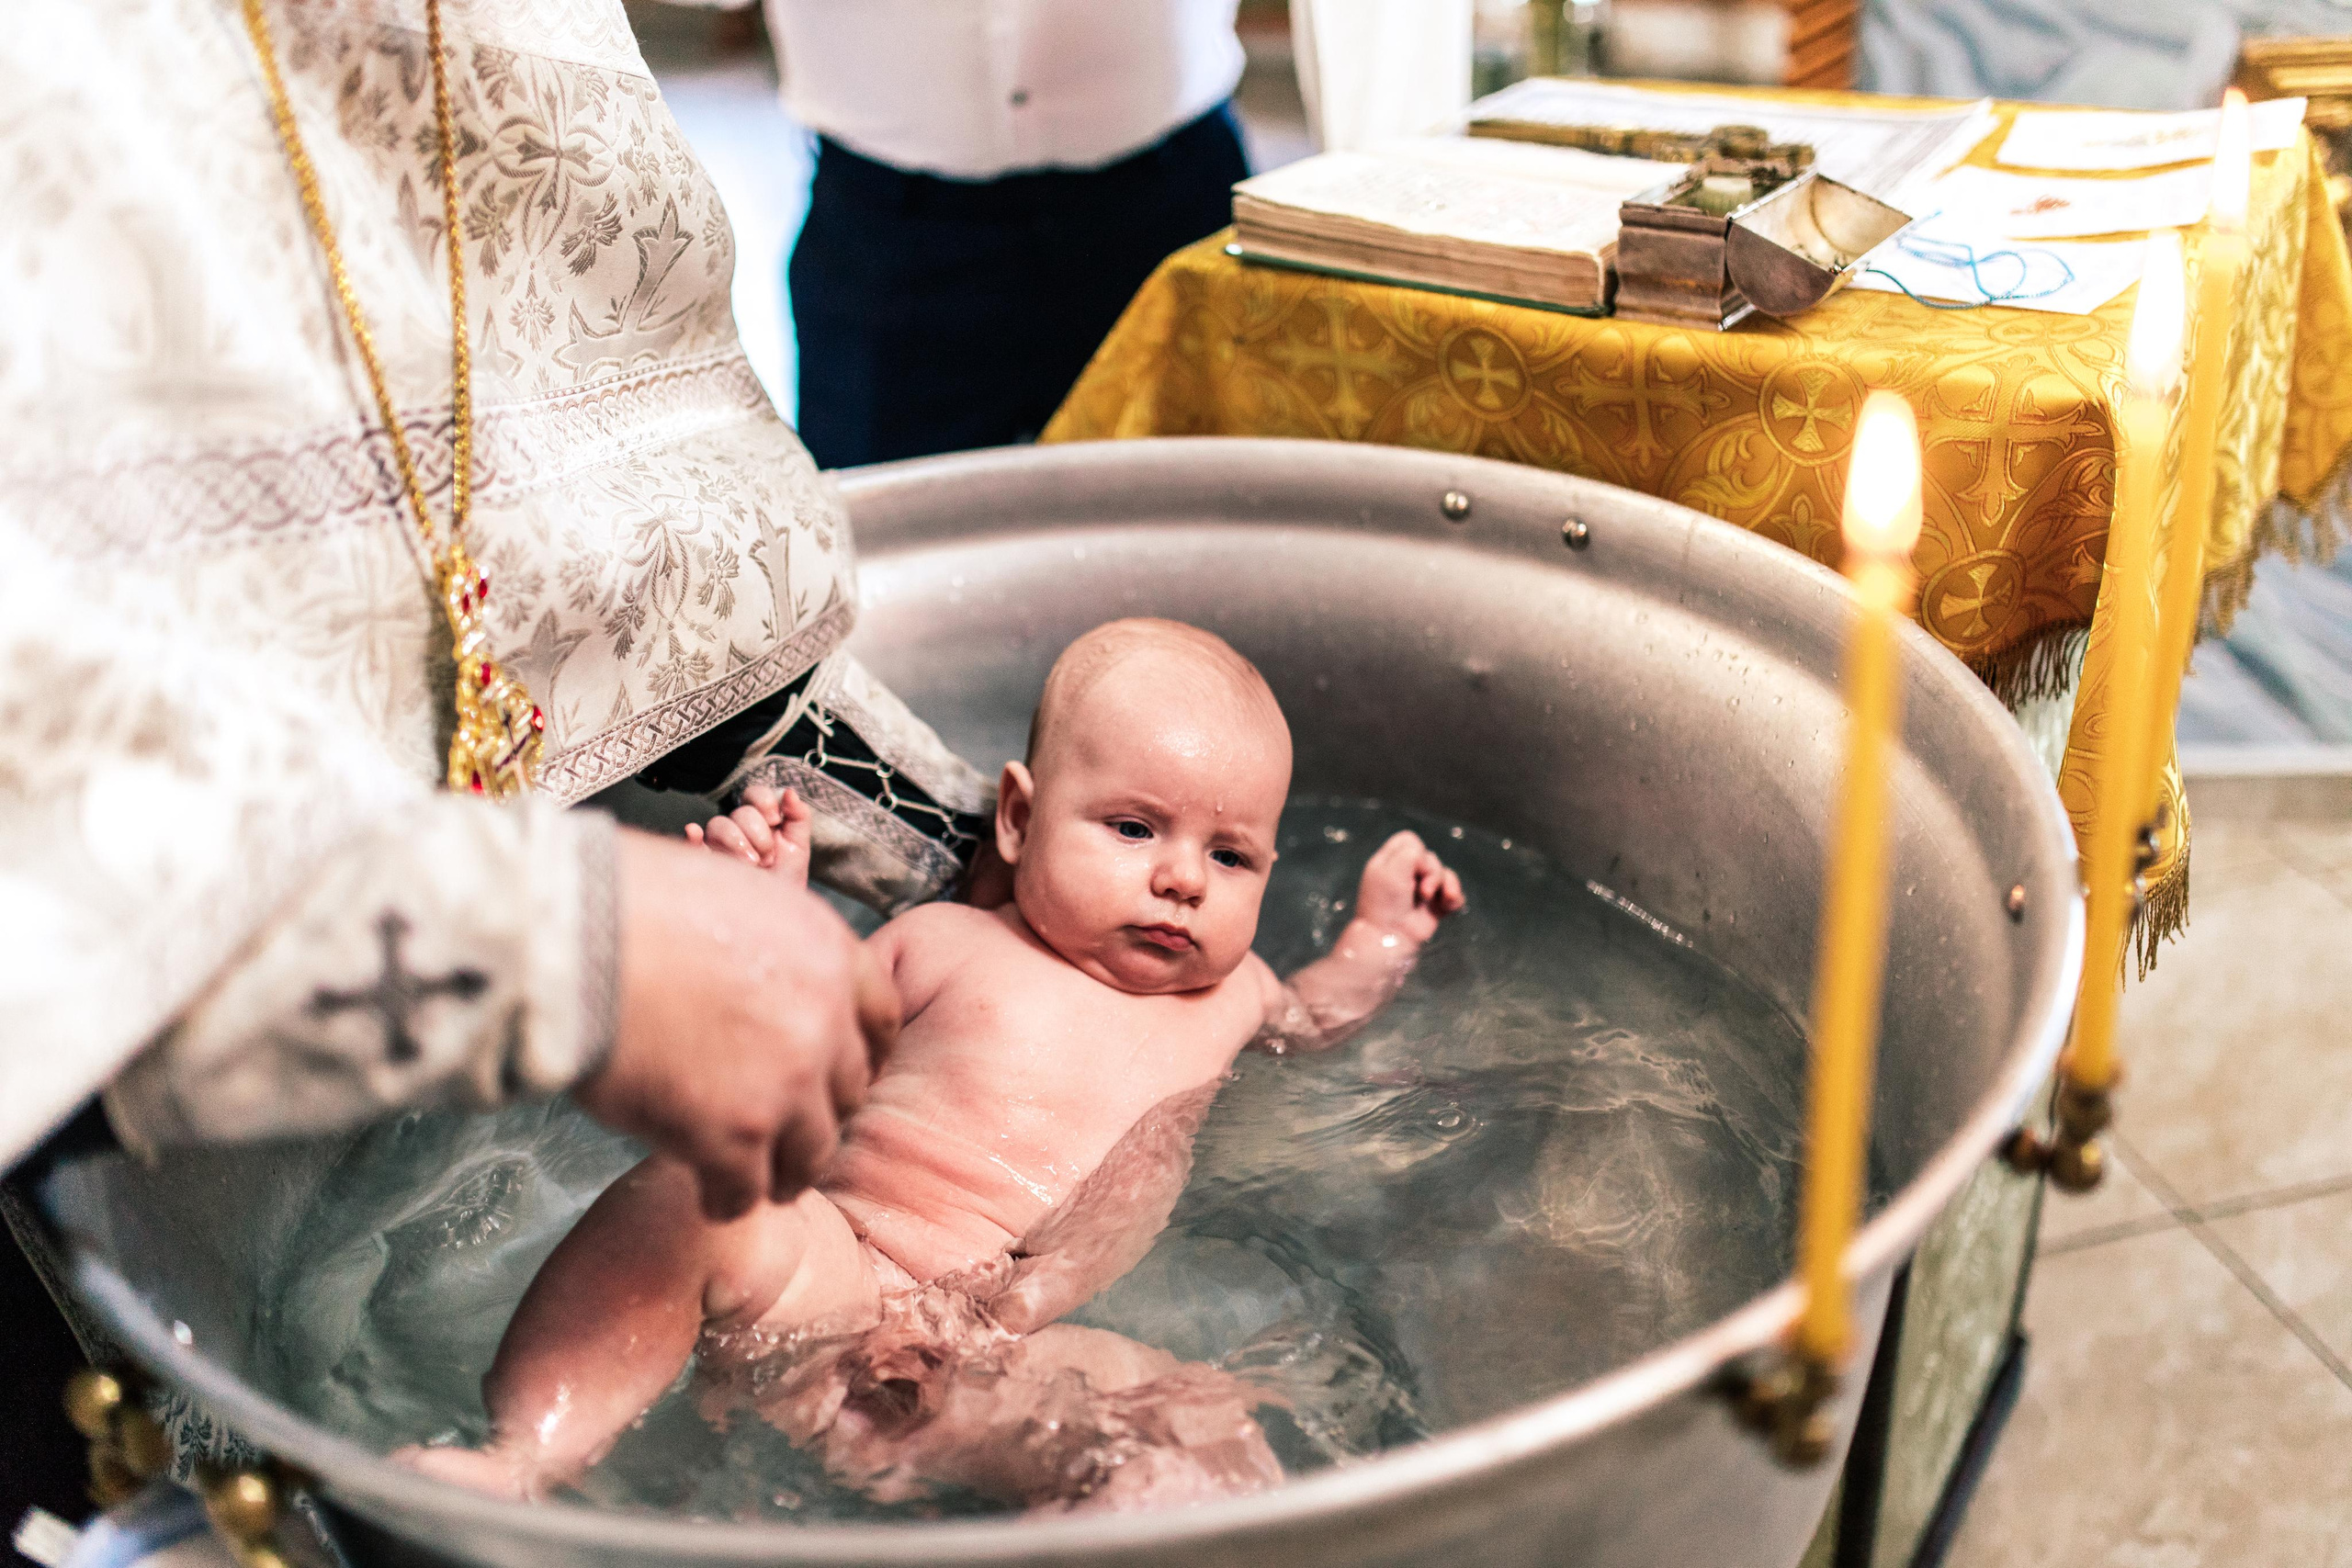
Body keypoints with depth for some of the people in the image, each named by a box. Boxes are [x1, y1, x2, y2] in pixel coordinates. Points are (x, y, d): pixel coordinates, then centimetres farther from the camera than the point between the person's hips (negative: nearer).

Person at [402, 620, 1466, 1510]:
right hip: (827, 1272, -1)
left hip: (1008, 1359, 1)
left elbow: (1312, 1022, 46)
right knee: (688, 1198, -30)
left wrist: (1380, 936, 31)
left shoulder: (1226, 992, 23)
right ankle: (521, 1458, -24)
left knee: (1204, 1447, -27)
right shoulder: (943, 943, 14)